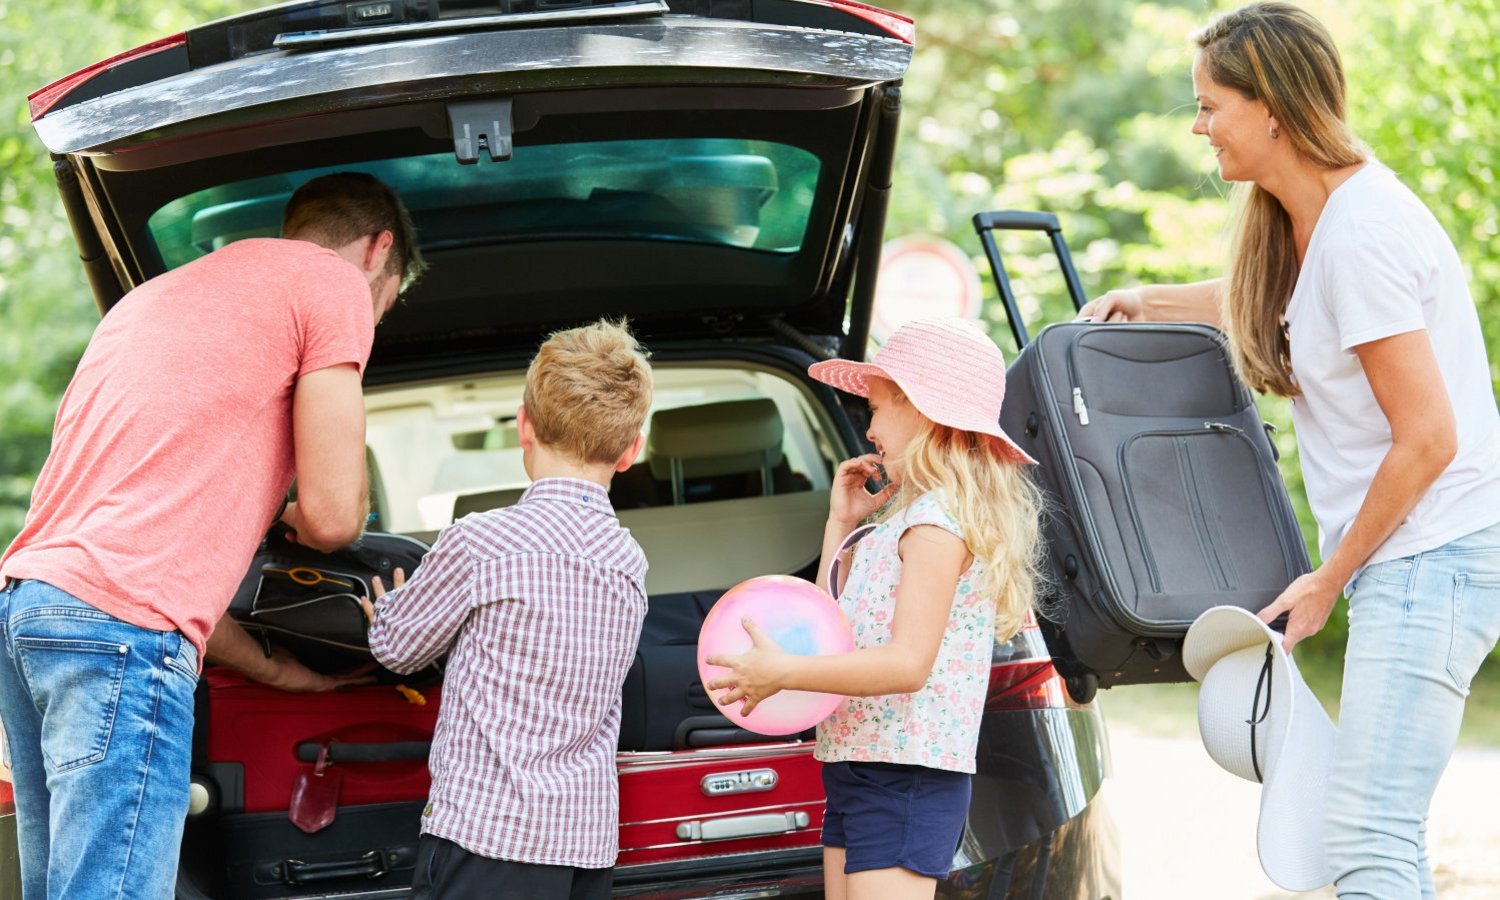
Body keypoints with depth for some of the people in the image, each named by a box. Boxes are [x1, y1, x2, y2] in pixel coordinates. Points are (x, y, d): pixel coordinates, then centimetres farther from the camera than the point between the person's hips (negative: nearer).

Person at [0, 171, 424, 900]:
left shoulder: (156, 295, 31)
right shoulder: (334, 280, 5)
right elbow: (331, 515, -1)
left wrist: (268, 667, 35)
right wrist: (296, 520, 24)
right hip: (122, 622, -9)